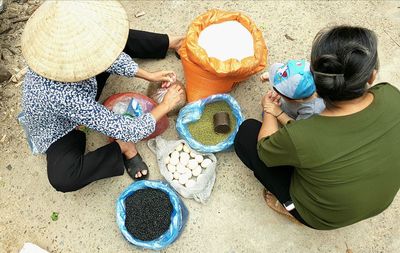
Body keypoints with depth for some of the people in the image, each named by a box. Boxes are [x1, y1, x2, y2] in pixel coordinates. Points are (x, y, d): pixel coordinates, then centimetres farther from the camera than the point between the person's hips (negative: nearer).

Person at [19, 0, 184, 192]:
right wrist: (165, 106, -24)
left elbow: (106, 54, -9)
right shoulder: (67, 97, -46)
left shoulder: (62, 48, -30)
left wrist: (149, 76, -9)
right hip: (60, 132, -5)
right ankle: (123, 148, -11)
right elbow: (125, 130, -37)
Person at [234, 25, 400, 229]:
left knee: (247, 131, 0)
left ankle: (290, 205, 7)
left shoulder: (299, 137, -41)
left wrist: (269, 110, 0)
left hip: (319, 217, -4)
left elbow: (264, 150, -16)